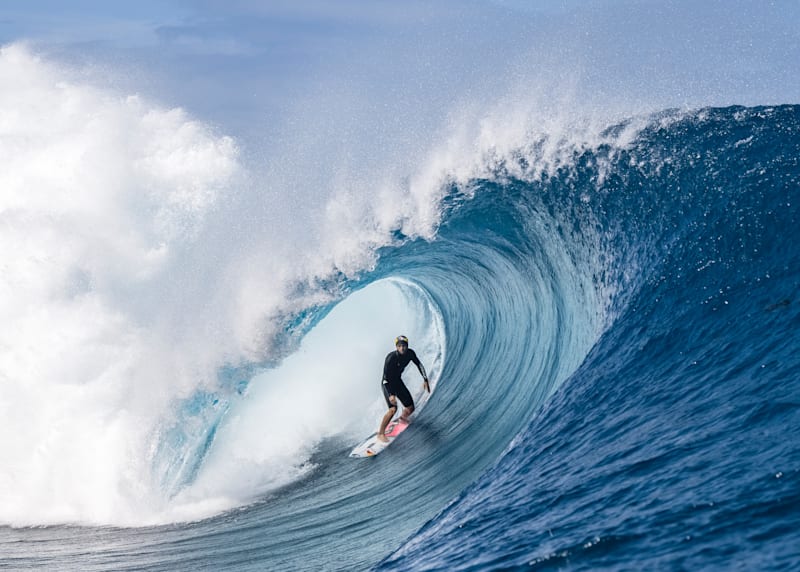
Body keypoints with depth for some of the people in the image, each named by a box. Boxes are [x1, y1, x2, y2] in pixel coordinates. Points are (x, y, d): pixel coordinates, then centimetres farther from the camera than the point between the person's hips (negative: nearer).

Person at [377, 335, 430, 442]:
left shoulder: (410, 353, -13)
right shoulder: (391, 358, -31)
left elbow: (419, 365, 4)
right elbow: (386, 377, -31)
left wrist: (426, 380, -1)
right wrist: (391, 395, -39)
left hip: (398, 381, 6)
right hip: (387, 383, -6)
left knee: (410, 409, 5)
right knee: (393, 409, -26)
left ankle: (402, 418, 40)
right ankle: (381, 434, -15)